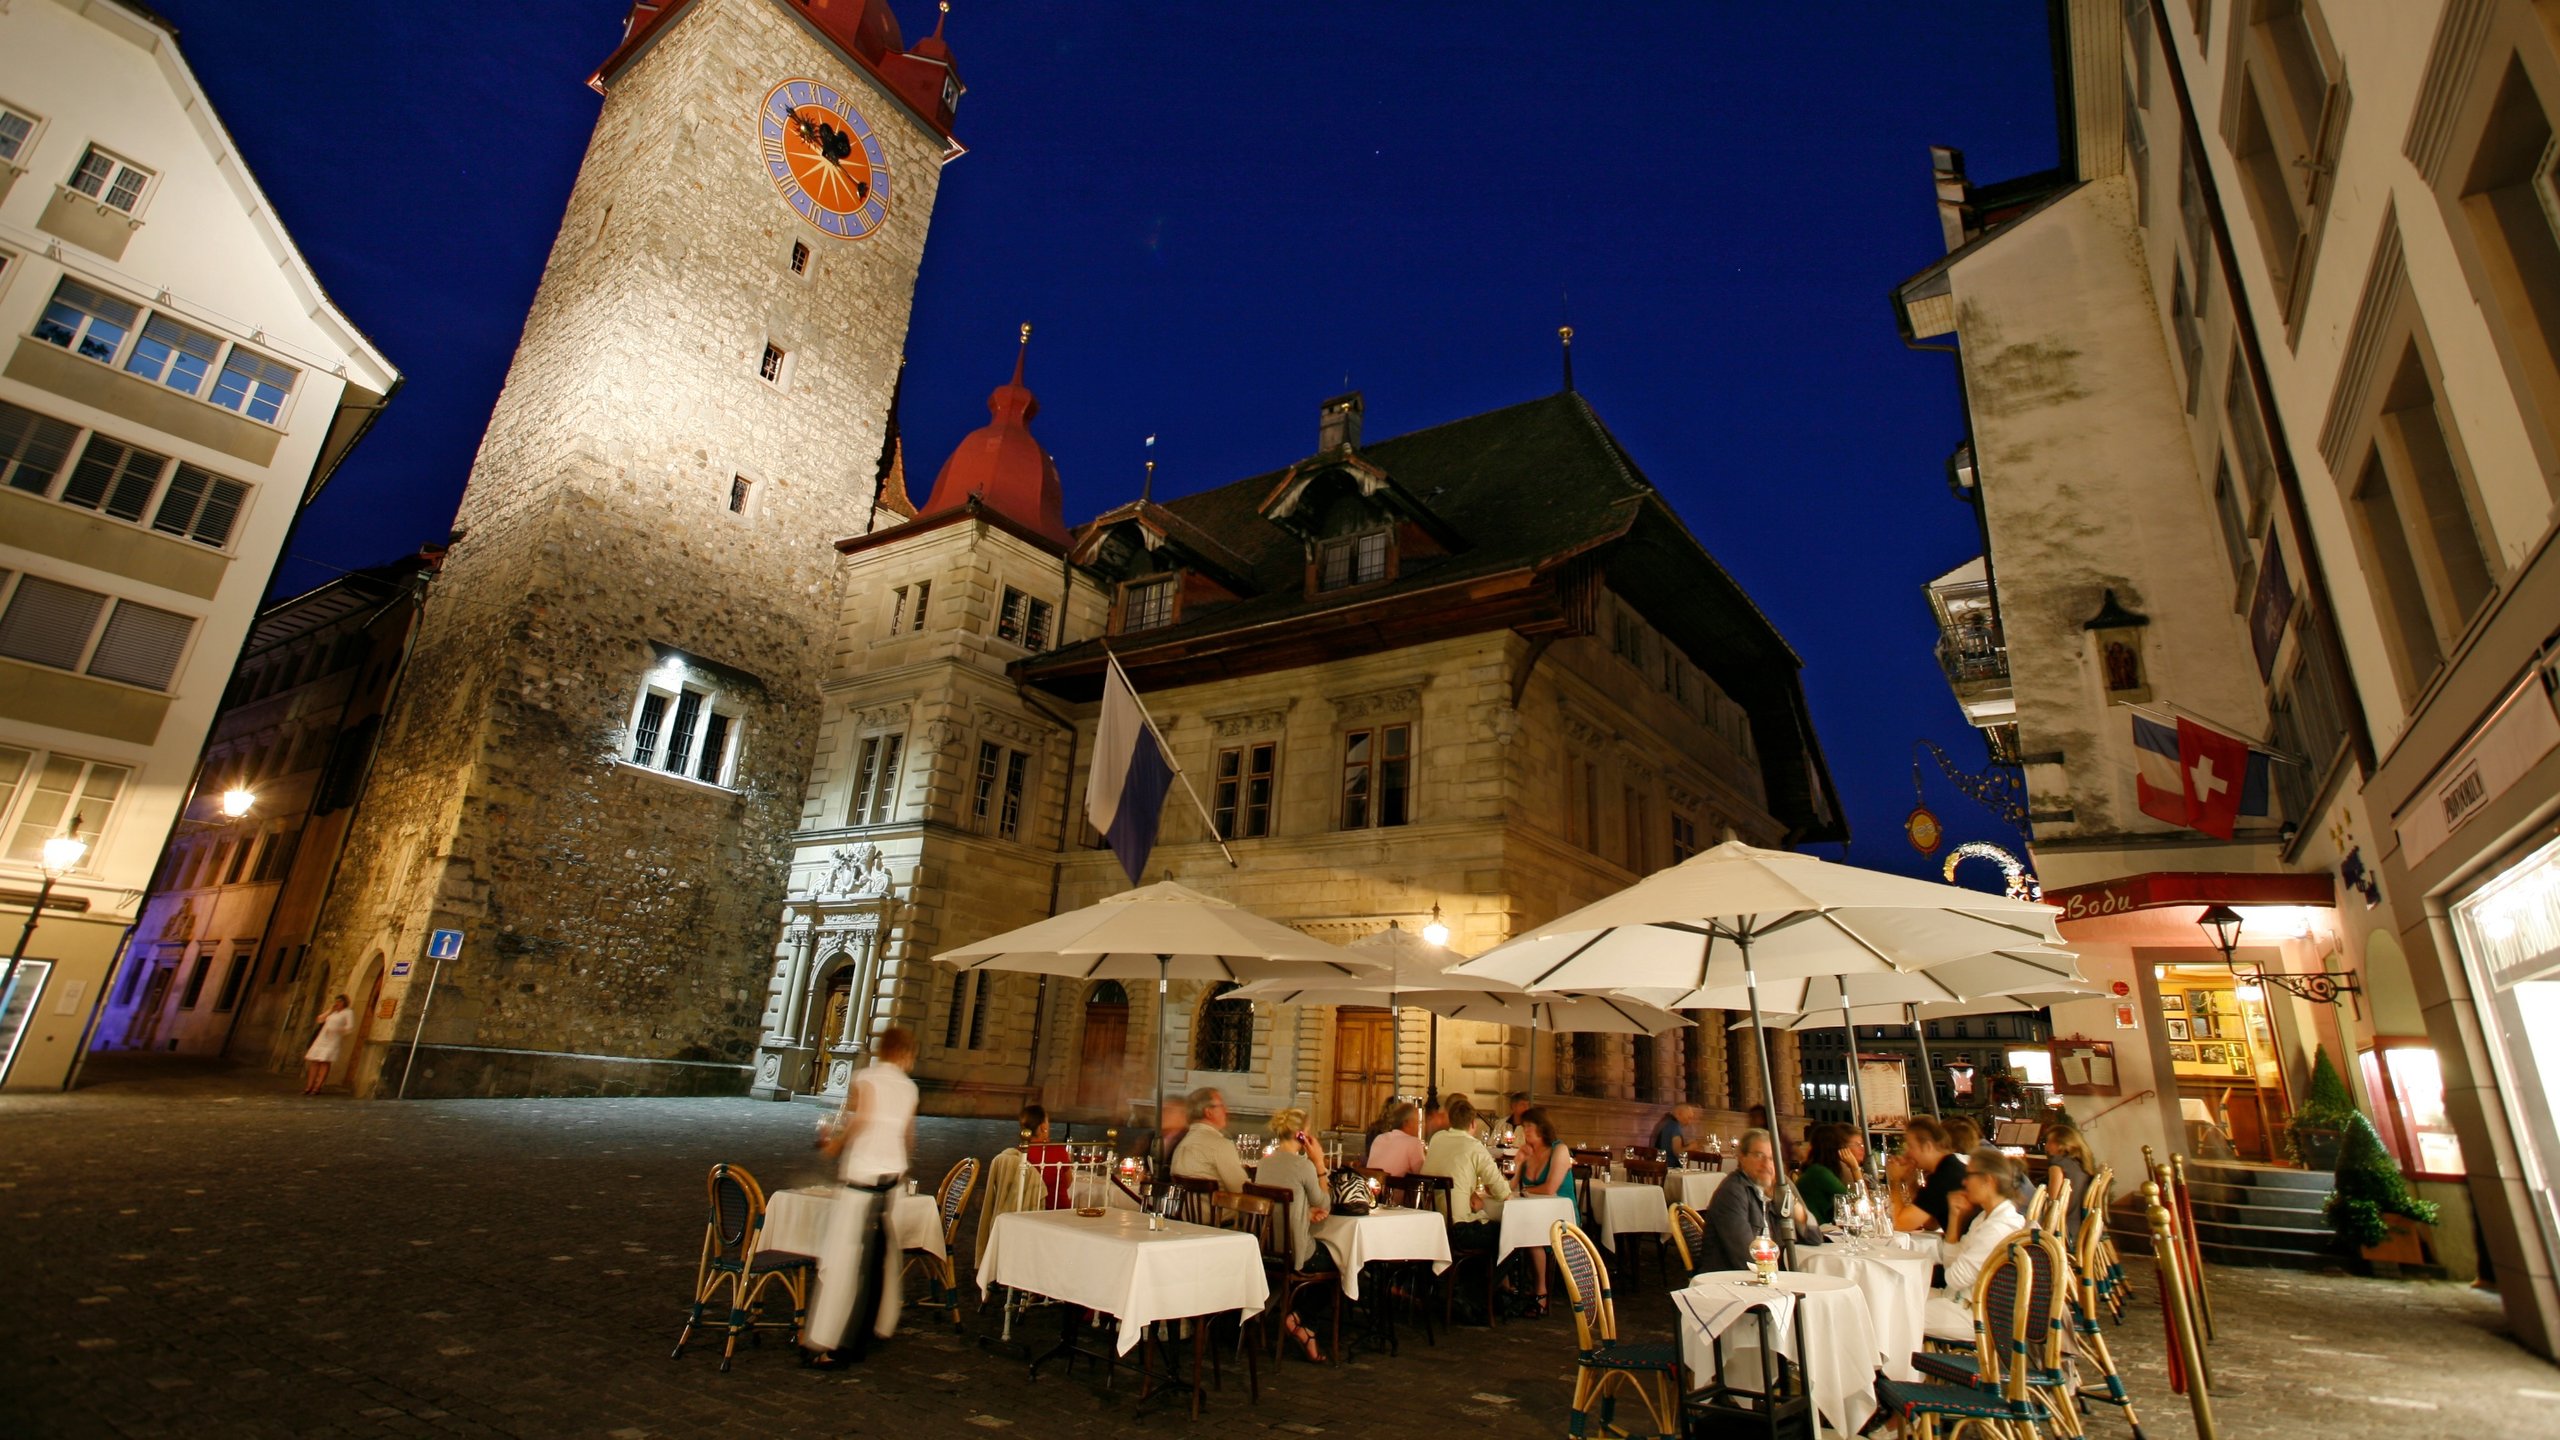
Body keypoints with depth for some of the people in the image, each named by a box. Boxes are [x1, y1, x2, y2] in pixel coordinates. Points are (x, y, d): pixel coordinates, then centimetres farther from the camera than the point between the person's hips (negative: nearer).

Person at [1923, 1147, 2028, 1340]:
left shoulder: (1998, 1228, -24)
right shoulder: (1985, 1217, 8)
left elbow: (1955, 1277, -20)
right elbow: (1951, 1263, 9)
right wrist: (1954, 1217, 0)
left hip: (1977, 1314, -10)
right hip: (1965, 1299, 10)